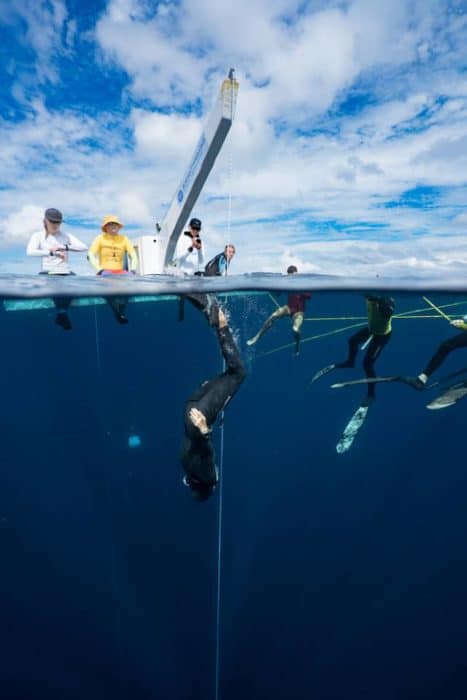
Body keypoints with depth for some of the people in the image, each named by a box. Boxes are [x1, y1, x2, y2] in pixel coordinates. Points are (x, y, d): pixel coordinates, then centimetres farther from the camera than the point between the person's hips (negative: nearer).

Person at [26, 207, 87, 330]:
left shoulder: (65, 236, 15)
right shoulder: (38, 235, 7)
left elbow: (84, 247, 1)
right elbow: (30, 252, -13)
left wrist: (65, 247, -12)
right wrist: (52, 253, -23)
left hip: (65, 272, 3)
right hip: (47, 272, -2)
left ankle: (61, 313, -30)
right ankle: (62, 312, -38)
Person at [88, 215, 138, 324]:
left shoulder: (123, 239, 17)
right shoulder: (100, 238, 10)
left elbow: (133, 256, 12)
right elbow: (91, 255, 1)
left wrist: (132, 269, -6)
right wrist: (99, 269, -14)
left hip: (120, 271, 2)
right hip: (105, 271, -2)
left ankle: (121, 309, -39)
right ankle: (118, 314, -40)